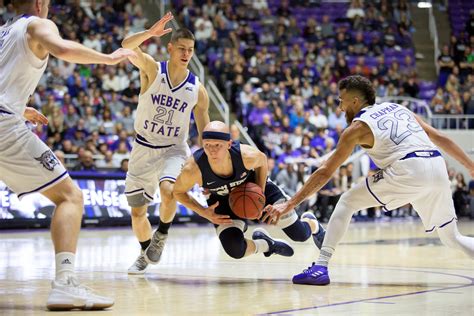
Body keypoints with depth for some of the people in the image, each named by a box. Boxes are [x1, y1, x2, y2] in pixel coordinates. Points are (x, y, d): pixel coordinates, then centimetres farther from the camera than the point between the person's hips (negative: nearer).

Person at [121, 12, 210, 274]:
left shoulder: (197, 90, -6)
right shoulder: (152, 69, -9)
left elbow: (205, 133, 1)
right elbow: (127, 45, -28)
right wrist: (150, 33, -46)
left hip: (174, 150, -1)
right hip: (144, 148, 1)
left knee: (168, 190, -32)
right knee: (137, 211, 9)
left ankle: (162, 234, -3)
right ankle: (145, 255, 36)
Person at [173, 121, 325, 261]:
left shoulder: (247, 155, -37)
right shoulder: (192, 169, -38)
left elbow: (262, 161, -10)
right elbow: (178, 192, -15)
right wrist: (203, 212, -26)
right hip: (223, 201, 0)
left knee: (300, 235, 4)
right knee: (235, 251, -23)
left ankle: (311, 222, 47)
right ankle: (266, 244, 15)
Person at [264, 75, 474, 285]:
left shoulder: (358, 127, 10)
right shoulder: (397, 108, 27)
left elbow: (325, 172, 8)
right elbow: (441, 139, 25)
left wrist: (291, 204, 11)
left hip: (408, 169, -6)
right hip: (438, 168, 6)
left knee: (347, 202, 11)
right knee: (452, 238, 23)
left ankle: (321, 267, 2)